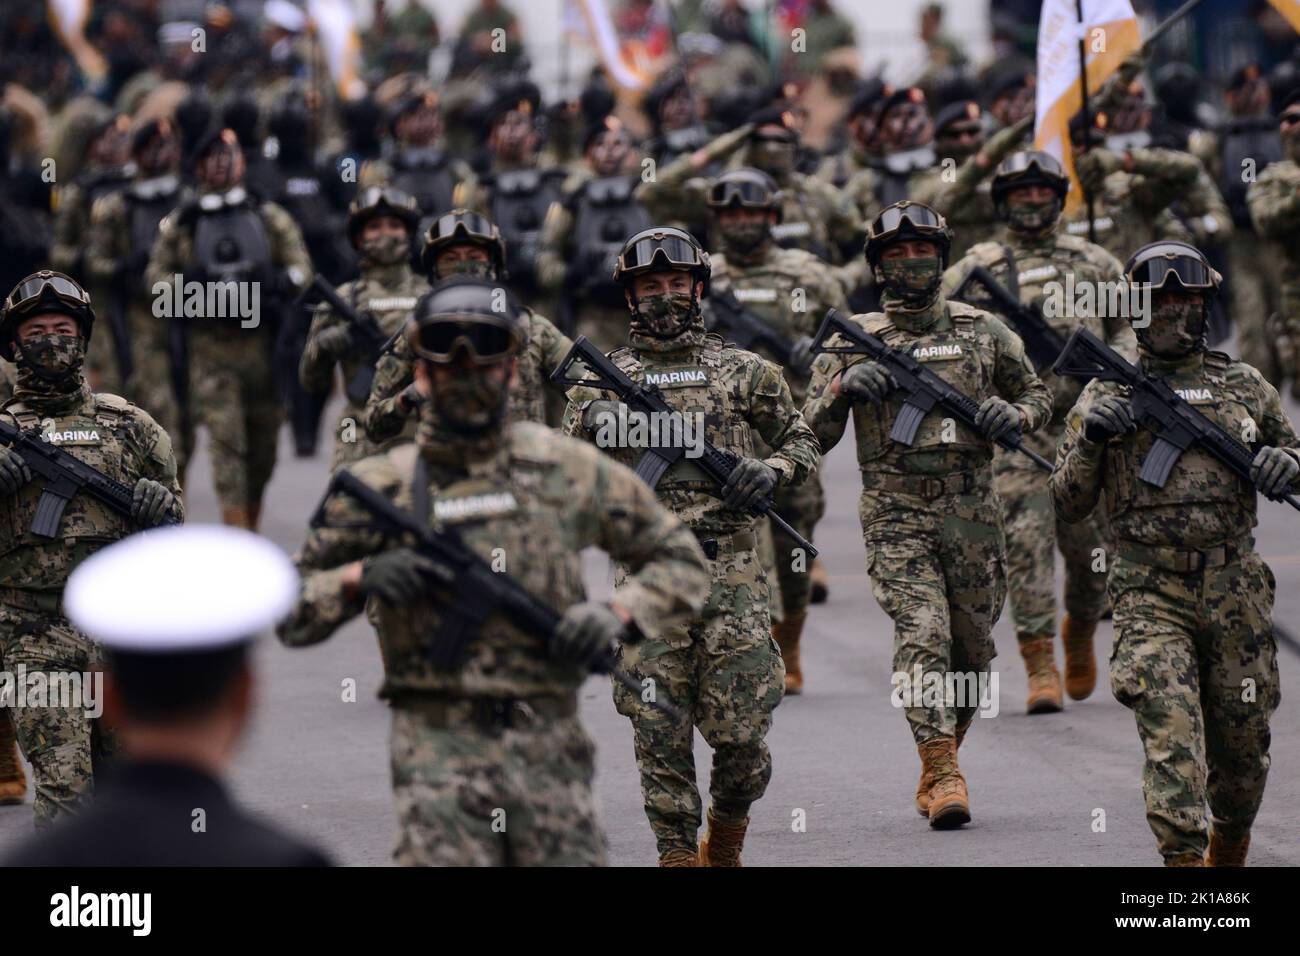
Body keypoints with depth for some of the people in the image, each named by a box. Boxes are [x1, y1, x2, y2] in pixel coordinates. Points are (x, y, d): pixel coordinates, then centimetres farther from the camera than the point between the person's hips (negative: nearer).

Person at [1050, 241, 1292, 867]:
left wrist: (1286, 463, -1)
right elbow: (1068, 505, 5)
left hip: (1236, 595, 2)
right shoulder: (1105, 396, 6)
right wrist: (1091, 438, -12)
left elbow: (1292, 450, 23)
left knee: (1242, 742, 11)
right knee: (1171, 735, -17)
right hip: (1150, 597, -2)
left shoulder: (1244, 387, 10)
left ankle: (1230, 851, 35)